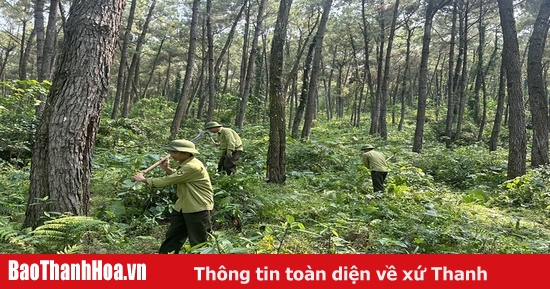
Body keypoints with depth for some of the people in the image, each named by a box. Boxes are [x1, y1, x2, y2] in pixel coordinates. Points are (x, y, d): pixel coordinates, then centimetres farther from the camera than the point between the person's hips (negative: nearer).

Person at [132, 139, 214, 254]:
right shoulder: (183, 163, 5)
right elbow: (176, 177, 24)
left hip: (198, 209, -10)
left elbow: (168, 181, -23)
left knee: (199, 243, 3)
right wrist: (167, 169, 6)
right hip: (182, 207, 10)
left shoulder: (192, 166, -27)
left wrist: (144, 180, -10)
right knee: (172, 238, 17)